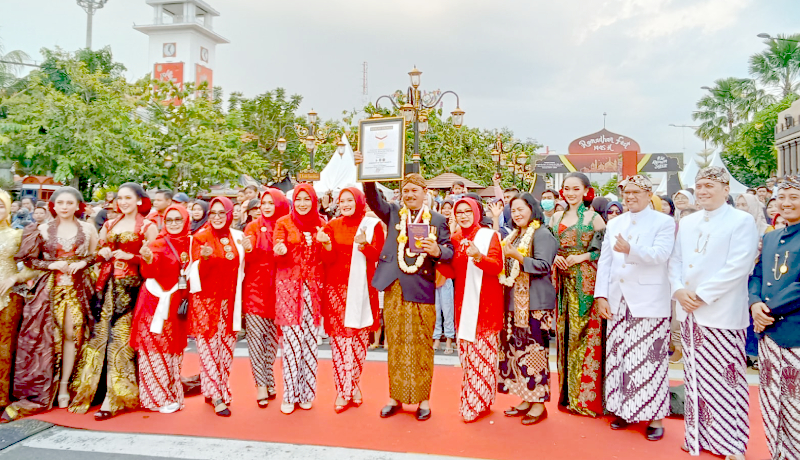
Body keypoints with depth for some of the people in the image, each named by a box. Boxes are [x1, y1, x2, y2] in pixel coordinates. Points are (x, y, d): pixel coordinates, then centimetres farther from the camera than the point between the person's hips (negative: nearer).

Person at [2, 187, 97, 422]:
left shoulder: (88, 229, 7)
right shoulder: (43, 230, 8)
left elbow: (96, 257, 11)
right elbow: (28, 259, 8)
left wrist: (81, 264, -7)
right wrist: (52, 265, -7)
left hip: (78, 287, 0)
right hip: (50, 287, 0)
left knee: (72, 334, 0)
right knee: (44, 336, -4)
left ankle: (64, 388, 10)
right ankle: (38, 393, 5)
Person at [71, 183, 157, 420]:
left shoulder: (148, 227, 1)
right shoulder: (109, 225, 17)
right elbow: (97, 252, 23)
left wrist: (130, 256, -16)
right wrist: (102, 254, 2)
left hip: (131, 287, -5)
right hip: (107, 285, 5)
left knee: (120, 338, -6)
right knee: (98, 334, 3)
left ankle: (112, 398, -2)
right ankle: (86, 390, 14)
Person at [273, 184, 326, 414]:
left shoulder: (320, 223, 8)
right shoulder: (283, 223, 3)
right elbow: (277, 252, -3)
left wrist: (325, 242, -11)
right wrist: (280, 251, -26)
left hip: (312, 285, 2)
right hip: (289, 284, -2)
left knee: (309, 336, 3)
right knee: (291, 337, -4)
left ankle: (306, 392, 16)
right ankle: (290, 394, 6)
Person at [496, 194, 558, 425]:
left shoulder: (542, 234, -7)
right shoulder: (514, 235, 18)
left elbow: (543, 265, -18)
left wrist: (516, 255, -23)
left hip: (535, 302, -8)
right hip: (515, 302, 8)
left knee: (535, 350, -4)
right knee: (518, 349, 10)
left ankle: (539, 402, 6)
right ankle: (527, 398, 20)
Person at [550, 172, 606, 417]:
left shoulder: (593, 217, 0)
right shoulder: (556, 217, 13)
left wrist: (581, 257, -15)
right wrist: (554, 257, -3)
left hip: (586, 282, -4)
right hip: (563, 281, 4)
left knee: (585, 333, -3)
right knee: (565, 333, 7)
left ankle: (587, 396, 8)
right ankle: (567, 394, 18)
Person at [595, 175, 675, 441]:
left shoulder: (664, 223, 0)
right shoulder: (614, 224, 14)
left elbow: (661, 254, -17)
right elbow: (604, 261, 10)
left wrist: (630, 250, -34)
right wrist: (601, 296, 1)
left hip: (649, 304, -5)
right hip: (617, 302, 5)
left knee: (649, 360, -2)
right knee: (619, 357, 9)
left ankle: (655, 416, 11)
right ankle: (624, 410, 23)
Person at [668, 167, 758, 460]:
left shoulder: (742, 221, -5)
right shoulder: (687, 223, 13)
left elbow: (738, 267, -14)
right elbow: (675, 261, 14)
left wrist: (701, 295, -16)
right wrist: (678, 290, -3)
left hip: (722, 315, -6)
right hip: (690, 314, 6)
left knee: (727, 382, 0)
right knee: (695, 380, 13)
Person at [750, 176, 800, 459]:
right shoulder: (770, 237, 14)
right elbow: (757, 275, 14)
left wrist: (771, 309, -14)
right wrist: (755, 303, -4)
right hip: (768, 331, 7)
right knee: (770, 403, 15)